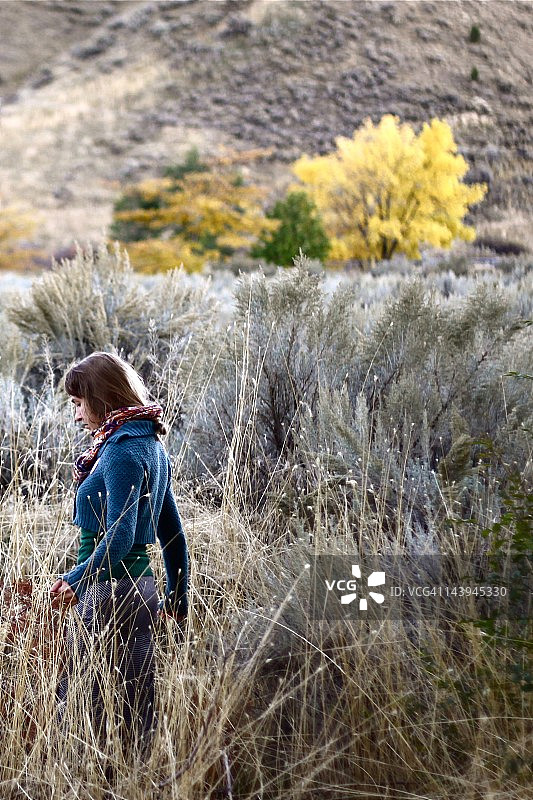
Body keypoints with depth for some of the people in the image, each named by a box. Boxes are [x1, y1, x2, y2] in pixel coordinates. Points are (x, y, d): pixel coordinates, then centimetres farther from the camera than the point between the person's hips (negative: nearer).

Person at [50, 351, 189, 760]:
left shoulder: (121, 451, -14)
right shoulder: (153, 445, 13)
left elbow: (119, 535, -25)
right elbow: (173, 534, 18)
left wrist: (76, 579, -30)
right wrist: (178, 598, 24)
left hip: (107, 589, -9)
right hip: (143, 587, 9)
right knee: (138, 700, 13)